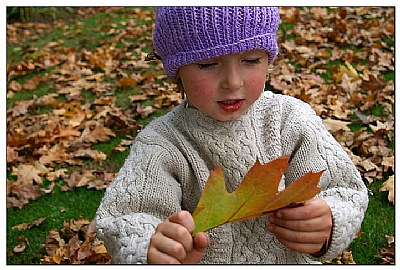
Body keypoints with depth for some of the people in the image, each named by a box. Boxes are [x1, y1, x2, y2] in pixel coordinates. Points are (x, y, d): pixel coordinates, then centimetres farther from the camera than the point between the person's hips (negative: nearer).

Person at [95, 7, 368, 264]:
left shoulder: (292, 121, -19)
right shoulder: (161, 144, -23)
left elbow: (346, 191, -18)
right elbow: (125, 220, -29)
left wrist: (326, 228, -39)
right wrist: (152, 250, -51)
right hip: (204, 259, -1)